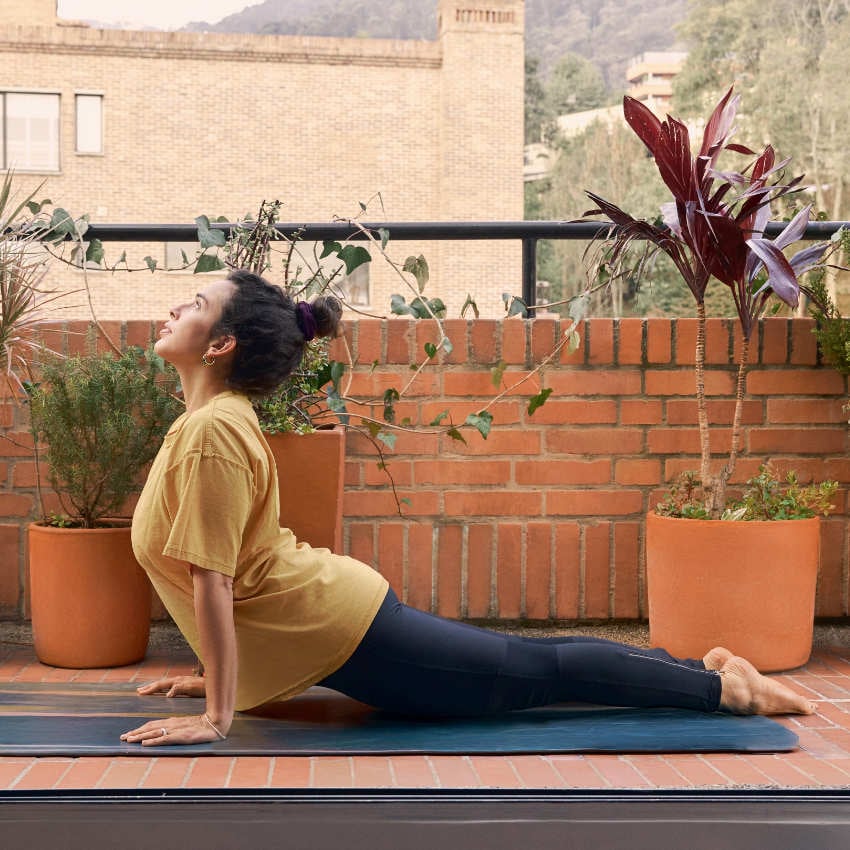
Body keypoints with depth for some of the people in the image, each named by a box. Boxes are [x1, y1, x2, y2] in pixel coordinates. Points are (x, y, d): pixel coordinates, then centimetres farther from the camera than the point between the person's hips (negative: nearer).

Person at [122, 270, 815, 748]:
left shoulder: (212, 429, -20)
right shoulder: (219, 415, 11)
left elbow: (212, 582, -23)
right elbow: (220, 575, 19)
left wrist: (217, 717, -20)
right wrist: (216, 676, 21)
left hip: (336, 625, -9)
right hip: (330, 615, 9)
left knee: (534, 672, 1)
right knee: (530, 668, 17)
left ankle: (725, 687, 11)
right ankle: (705, 668, 26)